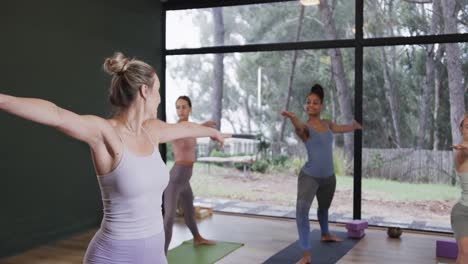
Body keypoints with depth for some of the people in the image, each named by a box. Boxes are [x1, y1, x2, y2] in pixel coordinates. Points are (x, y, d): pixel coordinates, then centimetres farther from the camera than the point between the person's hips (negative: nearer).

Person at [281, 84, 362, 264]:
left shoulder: (327, 124, 5)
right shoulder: (306, 127, -14)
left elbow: (341, 128, 28)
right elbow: (299, 128, -40)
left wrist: (354, 126, 47)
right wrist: (292, 118, -63)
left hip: (329, 177, 6)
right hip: (309, 176, -6)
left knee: (324, 207, 28)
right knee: (301, 209, -26)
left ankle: (325, 234, 56)